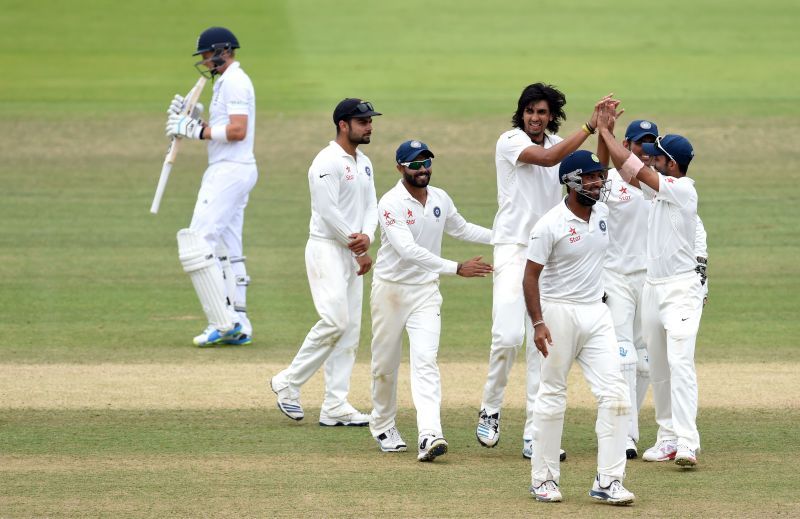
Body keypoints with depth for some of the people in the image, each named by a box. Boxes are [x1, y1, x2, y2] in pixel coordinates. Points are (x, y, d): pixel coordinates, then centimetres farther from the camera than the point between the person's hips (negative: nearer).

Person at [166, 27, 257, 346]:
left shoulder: (234, 82, -12)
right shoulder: (225, 82, 20)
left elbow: (237, 130, -22)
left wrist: (197, 130, -16)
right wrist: (193, 120, 8)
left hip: (229, 171, -11)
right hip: (231, 172, 11)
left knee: (199, 242, -15)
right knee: (227, 250, 11)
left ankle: (223, 322, -18)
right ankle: (239, 326, 11)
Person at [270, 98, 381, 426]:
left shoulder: (364, 164, 16)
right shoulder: (327, 162, -12)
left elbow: (371, 206, 11)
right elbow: (328, 211, -18)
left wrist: (366, 237, -10)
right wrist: (359, 251, -13)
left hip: (353, 254, 9)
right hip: (327, 250, -9)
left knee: (350, 329, 3)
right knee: (335, 321, -18)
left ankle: (335, 406, 4)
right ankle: (289, 383, -4)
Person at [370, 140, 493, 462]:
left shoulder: (440, 199, 3)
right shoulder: (391, 204, -18)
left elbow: (461, 229, 24)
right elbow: (408, 250, -30)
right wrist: (456, 269, -36)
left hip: (426, 292, 3)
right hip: (391, 289, -3)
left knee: (425, 360, -12)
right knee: (385, 364, 9)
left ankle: (429, 435, -25)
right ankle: (383, 426, 32)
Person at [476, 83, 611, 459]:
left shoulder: (560, 143, 13)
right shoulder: (511, 141, -7)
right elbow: (548, 158, -25)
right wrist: (591, 126, -27)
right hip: (513, 248, -5)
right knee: (508, 335, -18)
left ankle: (534, 434, 3)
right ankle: (490, 411, 4)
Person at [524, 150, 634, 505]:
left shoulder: (603, 213, 5)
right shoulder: (551, 225, -13)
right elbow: (530, 276, -13)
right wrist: (538, 323, -20)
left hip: (596, 315, 6)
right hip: (559, 313, -6)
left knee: (614, 394, -5)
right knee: (552, 396, 3)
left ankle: (608, 481, -5)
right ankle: (543, 478, 14)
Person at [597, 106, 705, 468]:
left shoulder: (683, 189, -14)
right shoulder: (659, 189, 9)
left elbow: (634, 167, -16)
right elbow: (624, 167, 14)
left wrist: (605, 131, -7)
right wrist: (604, 131, 4)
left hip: (681, 288, -9)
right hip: (652, 286, 9)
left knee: (680, 362, -18)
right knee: (658, 367, 10)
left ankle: (687, 443, -26)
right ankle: (668, 437, 17)